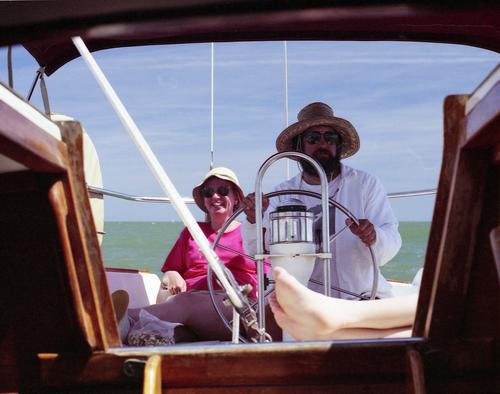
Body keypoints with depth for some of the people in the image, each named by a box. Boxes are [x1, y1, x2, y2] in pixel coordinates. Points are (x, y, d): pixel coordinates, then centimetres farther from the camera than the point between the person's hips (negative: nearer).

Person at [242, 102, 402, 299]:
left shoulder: (365, 184, 2)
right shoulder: (284, 193, 8)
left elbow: (391, 246, -6)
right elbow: (256, 249, -1)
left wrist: (374, 237, -30)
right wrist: (254, 220, -23)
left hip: (363, 298, -1)